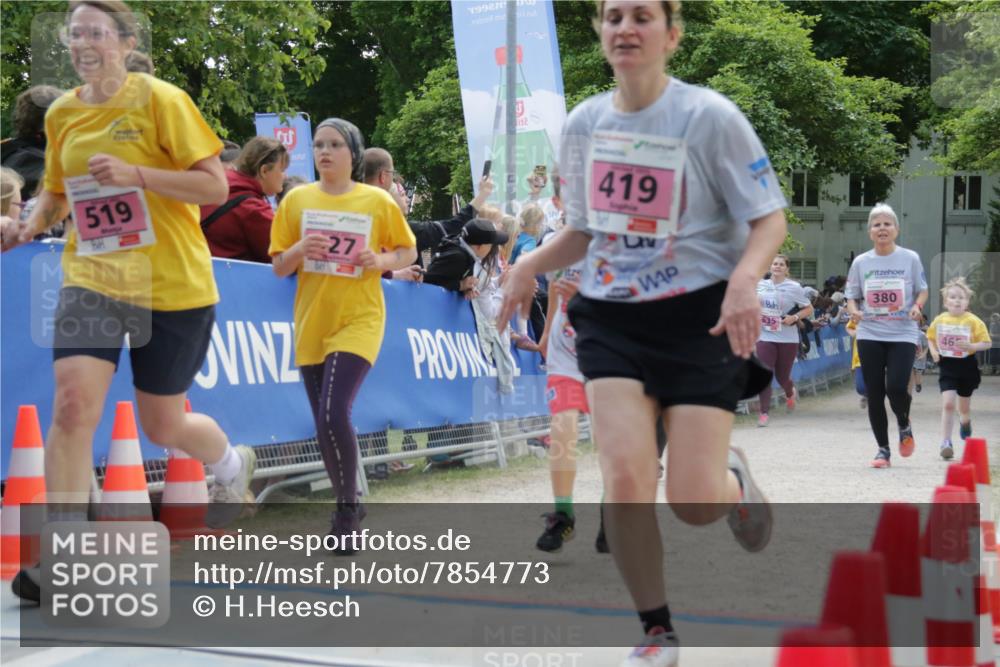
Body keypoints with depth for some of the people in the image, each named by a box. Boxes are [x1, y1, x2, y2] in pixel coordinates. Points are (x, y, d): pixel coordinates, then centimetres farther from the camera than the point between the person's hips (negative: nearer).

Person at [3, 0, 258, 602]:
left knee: (163, 425, 8)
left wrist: (136, 175, -24)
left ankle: (233, 462, 43)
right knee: (73, 403, -16)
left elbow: (215, 186, -13)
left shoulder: (161, 100, -9)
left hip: (174, 286, -3)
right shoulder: (61, 114, 6)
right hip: (92, 278, 3)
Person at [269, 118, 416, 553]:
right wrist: (300, 250, -14)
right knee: (325, 422, 9)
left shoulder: (378, 201, 1)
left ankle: (347, 506, -2)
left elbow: (408, 252, 10)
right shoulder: (297, 200, 6)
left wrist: (382, 260, -11)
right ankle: (347, 507, 27)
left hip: (358, 321, -4)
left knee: (334, 415, -19)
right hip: (311, 323, 4)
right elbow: (279, 267, 7)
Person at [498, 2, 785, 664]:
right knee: (626, 479, -14)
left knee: (693, 502, -8)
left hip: (701, 316, -3)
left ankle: (732, 474, 32)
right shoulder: (583, 124, 5)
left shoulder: (710, 115, -10)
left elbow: (770, 217, -7)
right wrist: (532, 264, -2)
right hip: (613, 318, 3)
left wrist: (745, 277, -27)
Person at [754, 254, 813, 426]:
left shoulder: (794, 288, -4)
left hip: (788, 339, -1)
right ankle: (764, 413, -5)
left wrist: (794, 317, -14)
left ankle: (790, 393, 45)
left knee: (782, 376, 9)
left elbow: (809, 309, 2)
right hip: (765, 336, 1)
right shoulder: (761, 285, 5)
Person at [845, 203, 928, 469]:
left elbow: (923, 290, 9)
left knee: (896, 387, -17)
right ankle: (883, 449, 16)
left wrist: (917, 306, -12)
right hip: (870, 335, 2)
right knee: (874, 394, 2)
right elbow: (851, 296, 10)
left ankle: (904, 426, 17)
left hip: (903, 335, -2)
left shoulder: (910, 258, 0)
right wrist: (854, 311, -11)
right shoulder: (860, 262, 4)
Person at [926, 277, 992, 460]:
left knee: (964, 407, 15)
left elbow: (987, 343, -9)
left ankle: (965, 423, 51)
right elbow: (931, 337, 15)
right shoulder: (939, 320, -2)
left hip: (967, 366, 0)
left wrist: (971, 346, -25)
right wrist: (933, 351, -3)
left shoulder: (973, 321, -11)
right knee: (948, 404, -13)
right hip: (947, 365, 1)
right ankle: (946, 442, -10)